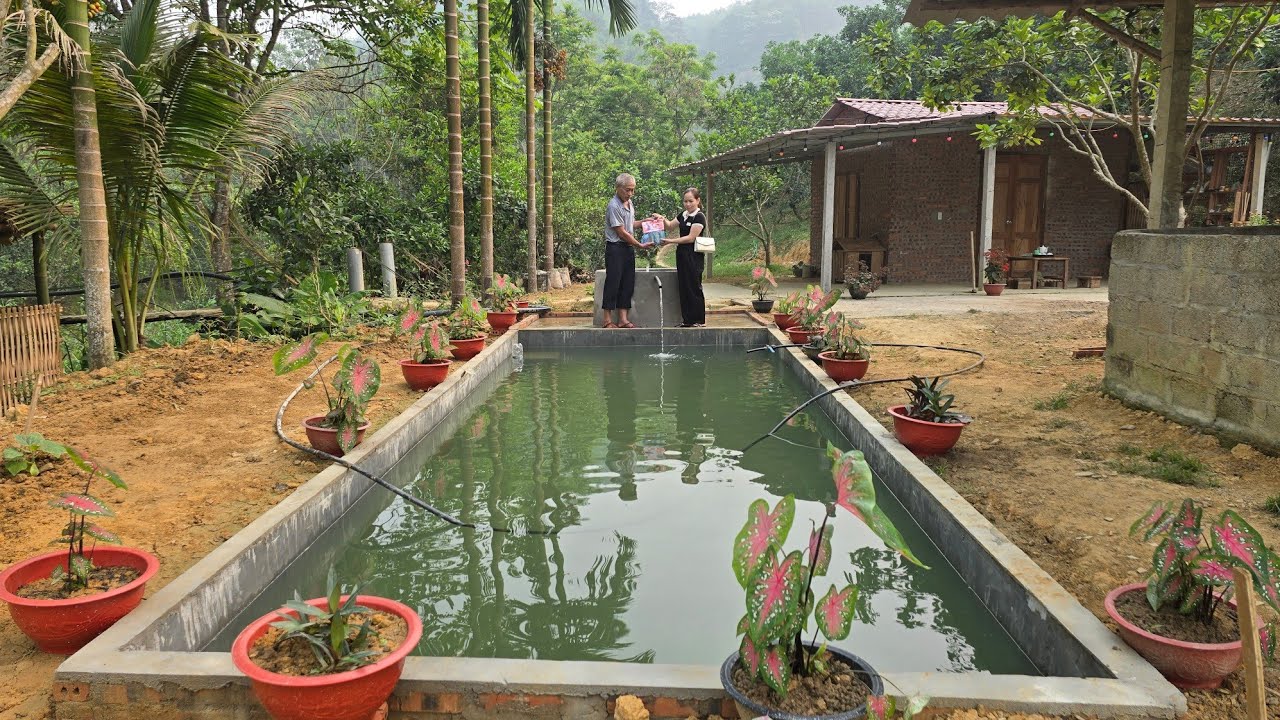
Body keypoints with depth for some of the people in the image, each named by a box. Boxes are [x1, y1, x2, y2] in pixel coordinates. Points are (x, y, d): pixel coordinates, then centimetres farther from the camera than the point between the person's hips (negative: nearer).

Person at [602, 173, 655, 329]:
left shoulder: (629, 203, 13)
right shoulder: (614, 206, -15)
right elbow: (621, 232, -16)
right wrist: (640, 245, -12)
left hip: (628, 247, 9)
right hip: (615, 248, -9)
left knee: (628, 283, 7)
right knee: (613, 283, -6)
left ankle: (623, 319, 10)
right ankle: (608, 320, 0)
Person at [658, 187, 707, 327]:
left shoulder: (699, 217, -10)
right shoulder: (683, 215, 14)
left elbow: (691, 237, -16)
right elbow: (670, 226, 25)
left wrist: (671, 241, -17)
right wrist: (663, 219, 4)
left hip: (694, 257, -8)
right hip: (682, 255, 8)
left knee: (694, 287, -4)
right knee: (683, 287, 8)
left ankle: (699, 321, 4)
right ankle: (687, 320, 14)